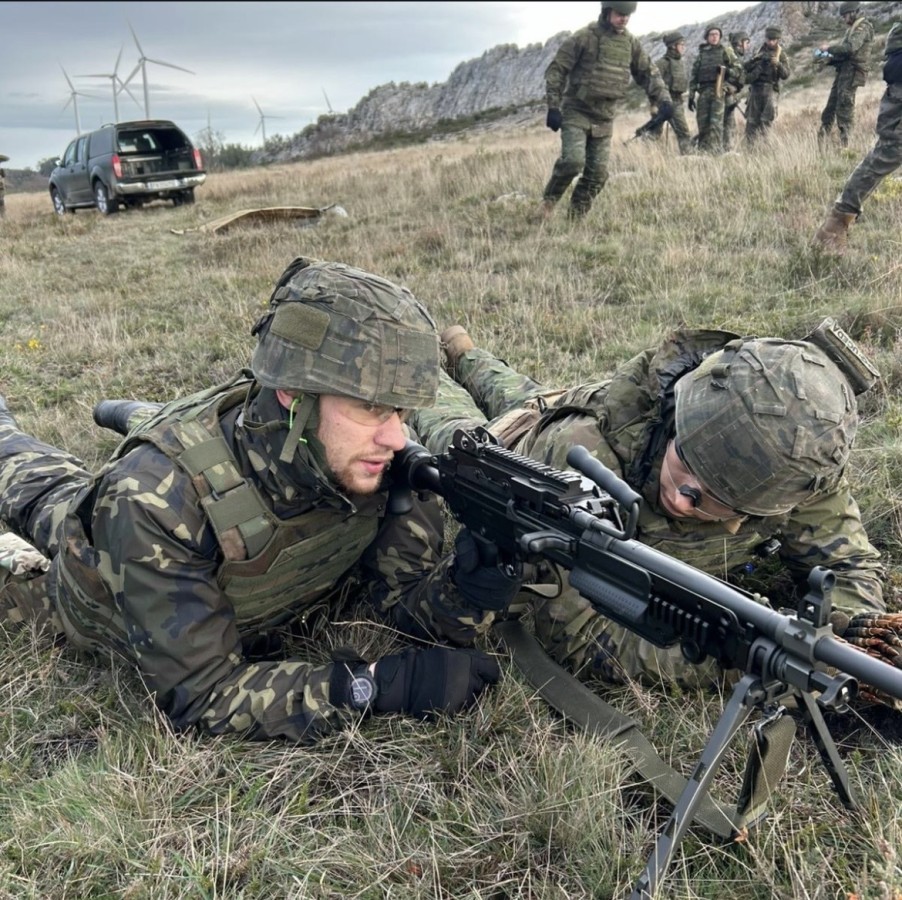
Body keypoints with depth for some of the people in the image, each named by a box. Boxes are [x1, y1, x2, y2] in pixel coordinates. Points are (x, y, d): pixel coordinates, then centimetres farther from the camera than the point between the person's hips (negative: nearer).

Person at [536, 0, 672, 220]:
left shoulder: (631, 43, 6)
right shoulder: (584, 37, -9)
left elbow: (648, 73, 12)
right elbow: (555, 70, -8)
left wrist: (663, 99, -5)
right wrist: (553, 107, -16)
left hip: (604, 118, 5)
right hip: (576, 112, -5)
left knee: (597, 173, 0)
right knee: (573, 160, -23)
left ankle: (576, 217, 13)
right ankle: (549, 200, 0)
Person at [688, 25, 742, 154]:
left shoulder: (726, 52, 8)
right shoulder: (701, 54, 16)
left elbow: (738, 71, 7)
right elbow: (694, 76, 14)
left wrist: (726, 71, -13)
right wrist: (691, 96, 8)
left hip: (719, 90, -3)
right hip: (703, 91, 3)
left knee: (716, 123, -13)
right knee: (702, 123, 2)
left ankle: (715, 151, -15)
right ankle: (702, 151, 11)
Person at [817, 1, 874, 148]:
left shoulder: (862, 27, -7)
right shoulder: (852, 28, 22)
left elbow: (850, 48, -22)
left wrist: (829, 48, -13)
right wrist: (831, 58, 6)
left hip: (851, 72, -9)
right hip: (843, 71, 9)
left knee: (844, 107, -12)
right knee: (831, 105, 6)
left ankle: (845, 143, -12)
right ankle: (821, 141, 7)